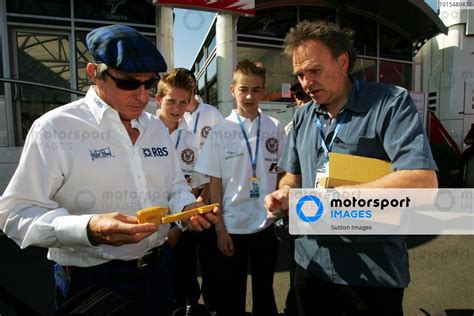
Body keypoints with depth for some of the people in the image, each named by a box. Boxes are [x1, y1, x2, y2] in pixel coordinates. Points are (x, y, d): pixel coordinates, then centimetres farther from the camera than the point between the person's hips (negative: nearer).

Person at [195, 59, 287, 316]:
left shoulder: (275, 129, -2)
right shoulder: (221, 131, -6)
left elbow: (281, 175, 5)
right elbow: (215, 182, -5)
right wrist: (219, 228, -5)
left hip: (266, 224, 2)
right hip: (232, 226, -1)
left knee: (264, 291, 21)